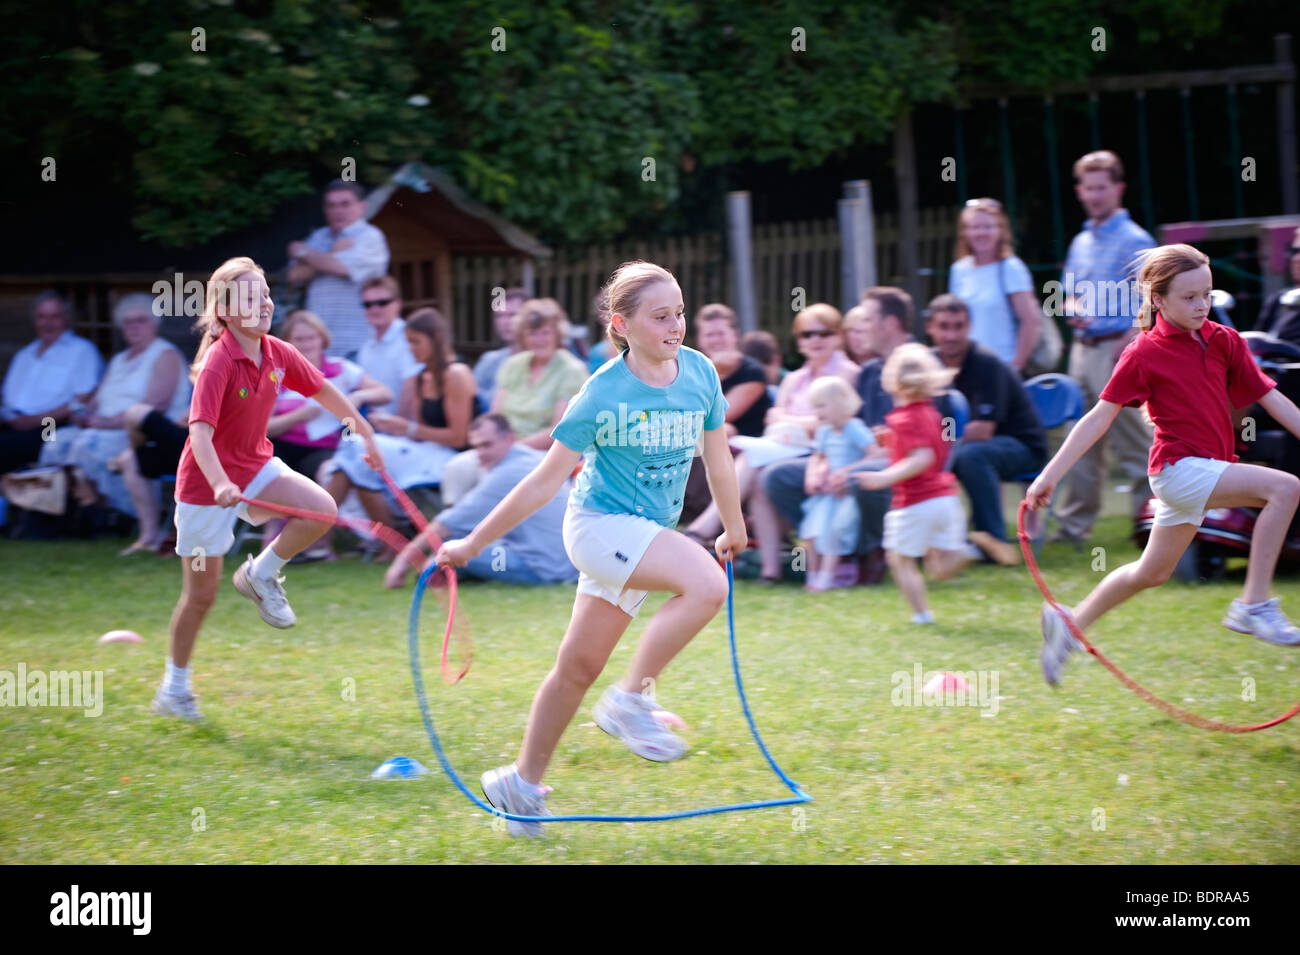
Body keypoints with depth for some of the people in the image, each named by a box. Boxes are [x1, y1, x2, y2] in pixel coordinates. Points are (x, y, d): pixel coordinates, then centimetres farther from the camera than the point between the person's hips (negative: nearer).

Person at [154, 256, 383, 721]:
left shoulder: (279, 354, -4)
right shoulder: (218, 363, -24)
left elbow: (325, 392, 13)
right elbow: (200, 432, -34)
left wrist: (367, 435, 17)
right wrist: (219, 484, -48)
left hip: (255, 466, 6)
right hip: (206, 483, -6)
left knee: (321, 508, -19)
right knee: (202, 591, 1)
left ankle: (261, 574, 5)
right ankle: (175, 686, 19)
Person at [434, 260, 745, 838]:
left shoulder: (700, 373, -2)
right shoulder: (604, 394, -17)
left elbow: (717, 459, 14)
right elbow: (545, 482, -11)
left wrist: (734, 529, 25)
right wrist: (472, 544, -9)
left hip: (647, 536, 6)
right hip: (600, 524, -6)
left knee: (578, 667, 10)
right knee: (706, 585, -29)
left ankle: (522, 783, 22)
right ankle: (631, 699, -16)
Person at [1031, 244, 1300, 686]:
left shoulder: (1224, 342, 6)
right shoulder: (1145, 354, -9)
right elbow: (1100, 417, -8)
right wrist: (1049, 476, -11)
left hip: (1210, 469, 7)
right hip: (1179, 467, -7)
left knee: (1151, 573, 18)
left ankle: (1070, 623, 34)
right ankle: (1253, 605, -22)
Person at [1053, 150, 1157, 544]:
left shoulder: (1135, 241, -7)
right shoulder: (1081, 243, 16)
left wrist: (1127, 343, -22)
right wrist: (1073, 310, 3)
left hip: (1117, 350, -7)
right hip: (1083, 347, 7)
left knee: (1133, 442, -5)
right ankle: (1074, 524, 14)